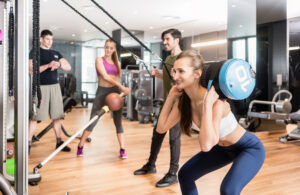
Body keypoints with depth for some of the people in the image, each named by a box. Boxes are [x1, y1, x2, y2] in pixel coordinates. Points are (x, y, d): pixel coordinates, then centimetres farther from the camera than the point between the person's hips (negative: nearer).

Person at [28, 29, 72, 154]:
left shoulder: (56, 54, 16)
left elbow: (68, 67, 9)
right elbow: (31, 70, -9)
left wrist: (59, 64, -13)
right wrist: (48, 65, -20)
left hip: (55, 86, 5)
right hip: (41, 87, -4)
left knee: (57, 116, 7)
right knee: (35, 117, -5)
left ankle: (59, 142, 15)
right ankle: (28, 143, 1)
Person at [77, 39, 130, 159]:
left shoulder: (117, 63, 14)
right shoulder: (99, 60, 1)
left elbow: (116, 79, 12)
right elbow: (105, 76, -11)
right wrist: (122, 87, -19)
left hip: (115, 92, 4)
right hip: (102, 92, -3)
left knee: (118, 122, 2)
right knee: (93, 121, -3)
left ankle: (122, 150, 6)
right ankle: (80, 147, 12)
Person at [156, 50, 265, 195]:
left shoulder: (214, 100, -35)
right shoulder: (183, 101, -13)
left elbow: (206, 145, -44)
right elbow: (161, 128, -8)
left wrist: (208, 104, -43)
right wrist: (171, 97, -12)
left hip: (249, 148, -7)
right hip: (223, 148, 8)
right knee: (185, 174, 8)